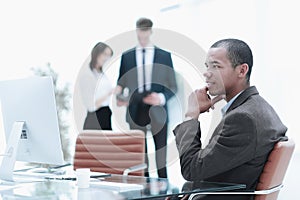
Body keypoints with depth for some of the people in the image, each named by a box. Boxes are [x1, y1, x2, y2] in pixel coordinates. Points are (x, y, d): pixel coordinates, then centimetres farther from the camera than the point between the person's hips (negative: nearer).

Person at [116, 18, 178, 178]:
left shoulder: (165, 56, 6)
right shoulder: (126, 56, 9)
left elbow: (172, 86, 5)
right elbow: (121, 83, 13)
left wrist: (161, 98, -14)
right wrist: (120, 98, -8)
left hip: (158, 112, -1)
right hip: (135, 112, 1)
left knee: (161, 158, 1)